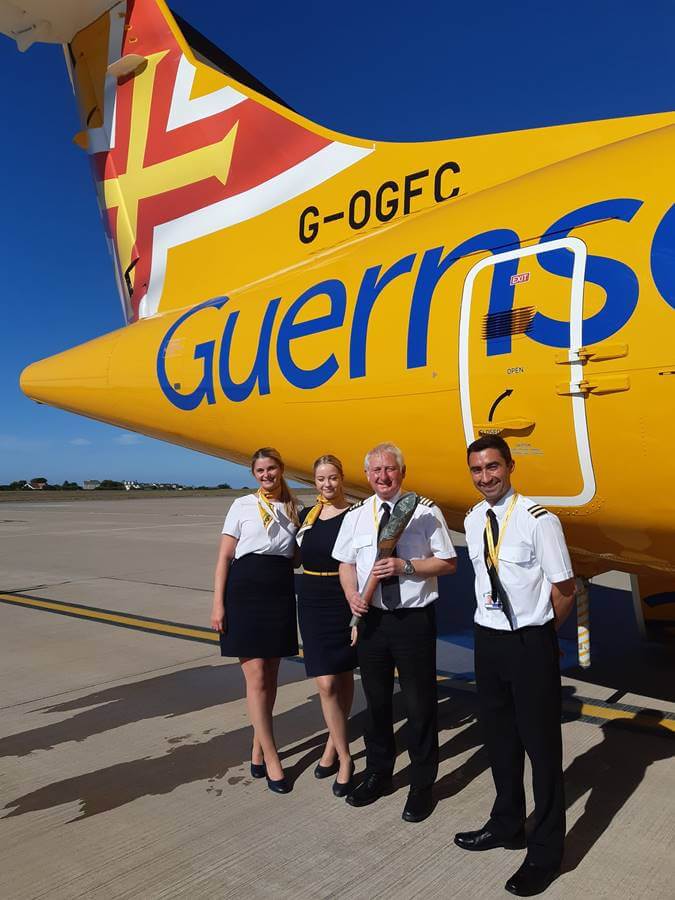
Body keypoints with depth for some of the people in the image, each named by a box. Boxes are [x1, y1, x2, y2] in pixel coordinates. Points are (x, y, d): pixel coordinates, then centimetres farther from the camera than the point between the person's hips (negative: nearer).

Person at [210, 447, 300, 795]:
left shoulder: (293, 509, 10)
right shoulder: (242, 505, 2)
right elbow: (224, 556, -1)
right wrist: (218, 603, -7)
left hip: (281, 594, 4)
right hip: (246, 593, -3)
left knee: (270, 677, 11)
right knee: (256, 678, -3)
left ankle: (258, 748, 26)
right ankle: (271, 759, 8)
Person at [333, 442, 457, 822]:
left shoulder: (425, 511, -6)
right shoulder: (356, 515, 5)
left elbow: (448, 563, -6)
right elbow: (346, 563, 9)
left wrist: (405, 566, -19)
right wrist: (352, 594, -10)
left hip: (414, 619, -3)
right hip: (371, 618, 4)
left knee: (420, 703, 8)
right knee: (376, 700, 18)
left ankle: (422, 784, 28)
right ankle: (378, 774, 38)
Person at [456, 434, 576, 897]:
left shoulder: (539, 519, -18)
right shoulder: (472, 521, 2)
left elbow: (565, 590, -11)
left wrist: (536, 631, 1)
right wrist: (502, 626, 11)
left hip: (531, 643, -6)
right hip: (488, 639, 6)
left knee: (541, 745, 7)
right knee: (500, 738, 20)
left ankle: (546, 851, 27)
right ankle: (507, 825, 42)